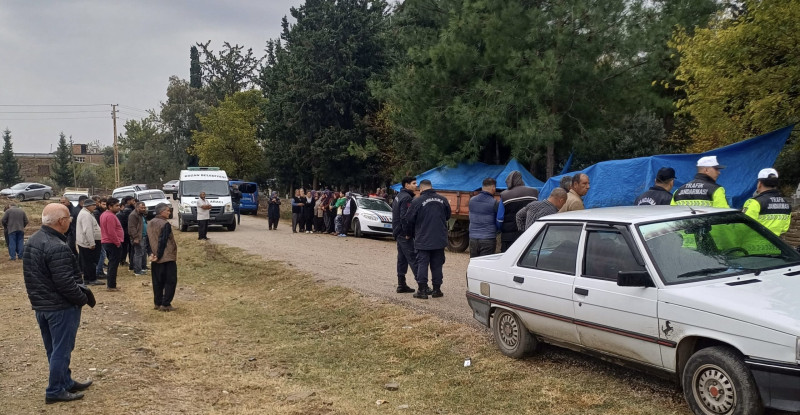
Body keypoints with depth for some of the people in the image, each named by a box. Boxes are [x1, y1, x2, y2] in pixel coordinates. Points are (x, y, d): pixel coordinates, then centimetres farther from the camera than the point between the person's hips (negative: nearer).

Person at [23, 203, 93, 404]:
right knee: (61, 350, 2)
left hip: (41, 304, 10)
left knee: (53, 349, 18)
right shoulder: (57, 247, -25)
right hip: (61, 307, -10)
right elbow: (65, 282, -26)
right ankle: (55, 391, 11)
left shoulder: (33, 240, 7)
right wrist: (83, 298, -12)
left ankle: (66, 382, 31)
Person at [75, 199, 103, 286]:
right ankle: (92, 279, -1)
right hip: (87, 242, -11)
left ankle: (87, 279, 20)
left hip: (84, 242, 11)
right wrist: (92, 243, -24)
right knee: (90, 262, -5)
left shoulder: (84, 213, 17)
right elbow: (88, 230, -25)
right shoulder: (86, 215, -18)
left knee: (86, 262, 14)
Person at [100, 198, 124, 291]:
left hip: (106, 242, 10)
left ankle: (109, 282, 26)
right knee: (113, 265, -3)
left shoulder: (104, 215, 14)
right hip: (113, 244, -10)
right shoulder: (110, 216, -19)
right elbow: (111, 232, -24)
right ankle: (111, 286, 1)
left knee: (112, 263, 19)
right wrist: (118, 243, -17)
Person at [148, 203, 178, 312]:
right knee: (170, 281, 0)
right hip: (167, 258, -8)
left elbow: (148, 240, 11)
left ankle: (157, 303, 17)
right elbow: (163, 241, -19)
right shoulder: (165, 224, -15)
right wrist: (159, 256, -14)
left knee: (158, 281, 13)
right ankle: (165, 304, -3)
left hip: (155, 258, 8)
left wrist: (151, 254, 9)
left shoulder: (150, 223, 10)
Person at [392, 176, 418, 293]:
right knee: (413, 258, -10)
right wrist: (408, 233, -18)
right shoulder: (407, 198, -15)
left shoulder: (399, 196, 17)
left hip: (398, 233, 10)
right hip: (405, 235, -10)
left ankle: (401, 285, 15)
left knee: (402, 259, 12)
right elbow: (405, 217, -22)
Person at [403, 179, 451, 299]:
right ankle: (437, 289, 15)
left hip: (423, 240, -3)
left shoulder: (417, 202, -10)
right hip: (439, 240, 3)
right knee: (437, 265, 11)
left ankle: (422, 290, 2)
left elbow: (407, 221, -4)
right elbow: (447, 216, 15)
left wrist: (411, 234, 14)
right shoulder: (443, 200, 1)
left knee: (422, 264, 4)